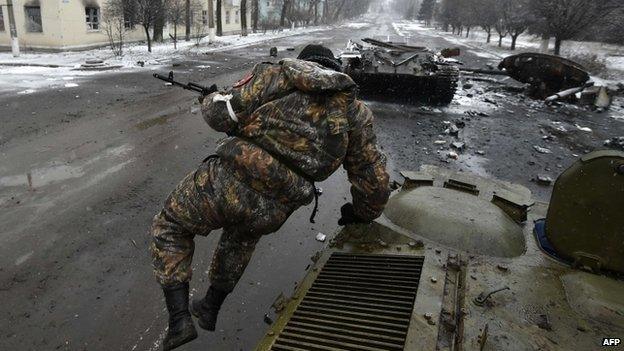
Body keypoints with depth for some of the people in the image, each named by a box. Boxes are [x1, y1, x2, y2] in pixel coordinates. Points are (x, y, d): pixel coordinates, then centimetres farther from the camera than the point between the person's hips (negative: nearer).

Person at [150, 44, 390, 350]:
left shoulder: (277, 75, 6)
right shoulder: (355, 111, 11)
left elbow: (219, 113, 0)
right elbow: (374, 180, 13)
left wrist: (212, 101, 24)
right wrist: (361, 213, 33)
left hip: (227, 182, -3)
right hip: (271, 214, 3)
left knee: (169, 228, 25)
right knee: (242, 234, 38)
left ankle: (179, 319, 14)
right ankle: (210, 308, 48)